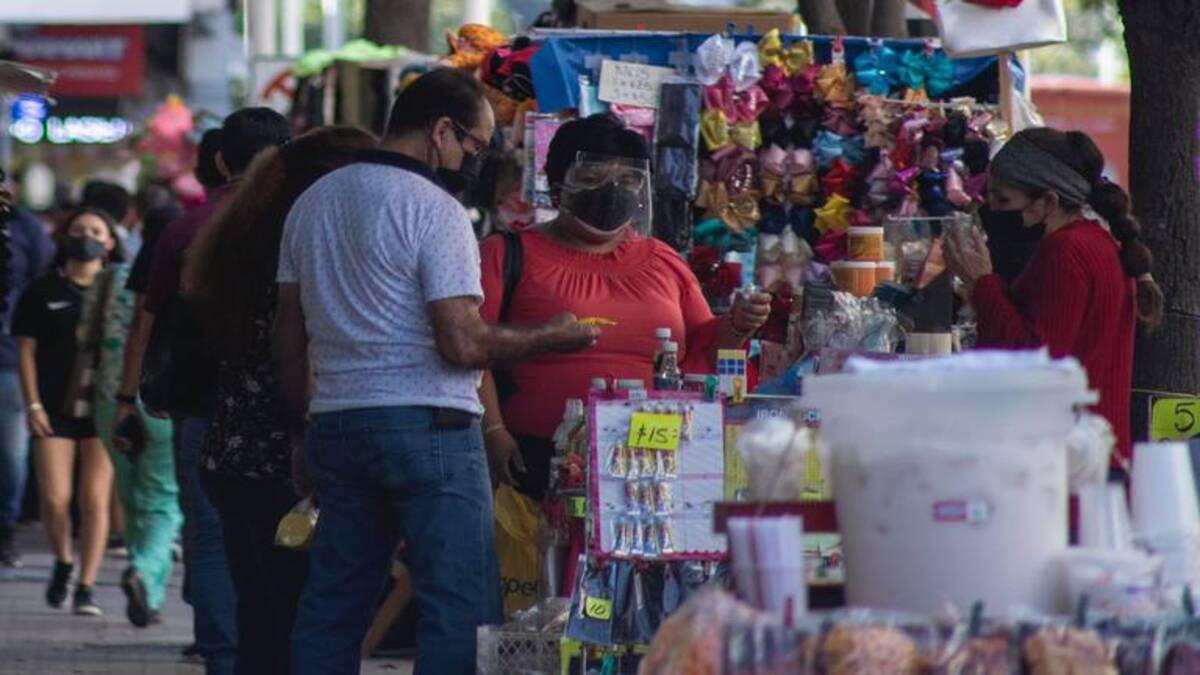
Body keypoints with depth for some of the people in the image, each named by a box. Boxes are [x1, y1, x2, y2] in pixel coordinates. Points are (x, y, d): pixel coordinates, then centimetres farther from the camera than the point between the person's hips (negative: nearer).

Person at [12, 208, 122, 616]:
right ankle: (63, 562, 22)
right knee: (54, 498, -6)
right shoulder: (43, 292, 5)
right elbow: (26, 349, 5)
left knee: (95, 500, -5)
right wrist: (33, 405, -3)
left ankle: (86, 587, 2)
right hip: (55, 410, 0)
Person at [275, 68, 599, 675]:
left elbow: (288, 336, 16)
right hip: (427, 422, -7)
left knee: (332, 607, 11)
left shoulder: (311, 203, 13)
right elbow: (462, 344, -16)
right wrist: (552, 337, -3)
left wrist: (302, 432, 23)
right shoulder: (434, 209, -10)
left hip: (336, 422, 7)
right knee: (461, 610, -5)